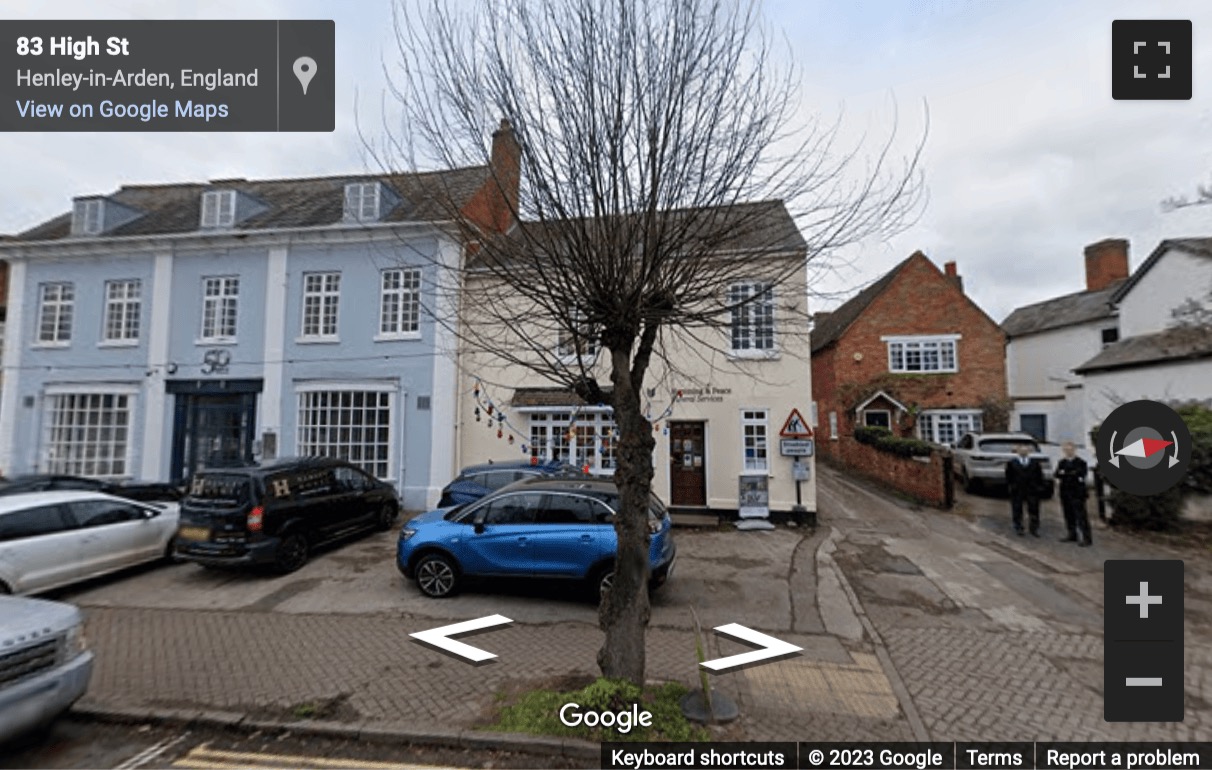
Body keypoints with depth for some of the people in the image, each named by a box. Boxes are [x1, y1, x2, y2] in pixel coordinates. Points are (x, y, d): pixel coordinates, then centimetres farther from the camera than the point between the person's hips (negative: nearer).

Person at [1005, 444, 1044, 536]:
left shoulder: (1035, 463, 7)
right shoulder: (1011, 463, 1)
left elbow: (1040, 476, 6)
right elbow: (1008, 477, 2)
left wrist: (1040, 486, -1)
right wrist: (1010, 485, -6)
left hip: (1032, 490, 1)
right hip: (1017, 490, -1)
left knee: (1034, 510, 4)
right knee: (1017, 510, 3)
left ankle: (1034, 529, 13)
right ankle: (1018, 528, 12)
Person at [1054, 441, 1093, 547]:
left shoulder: (1081, 462, -5)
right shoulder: (1062, 462, 13)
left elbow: (1080, 475, -17)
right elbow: (1057, 474, 3)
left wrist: (1065, 474, -11)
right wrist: (1072, 474, -12)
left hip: (1077, 493, -6)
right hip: (1065, 492, 6)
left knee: (1081, 516, -6)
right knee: (1069, 515, 11)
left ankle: (1087, 538, -5)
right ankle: (1072, 535, 20)